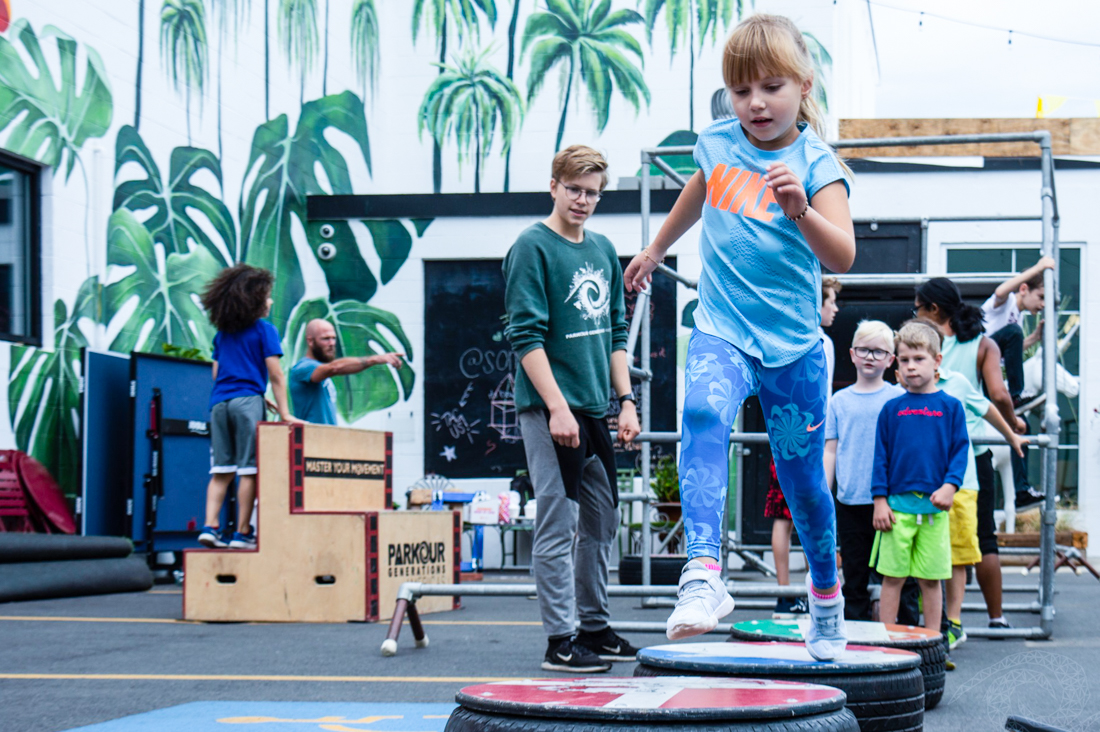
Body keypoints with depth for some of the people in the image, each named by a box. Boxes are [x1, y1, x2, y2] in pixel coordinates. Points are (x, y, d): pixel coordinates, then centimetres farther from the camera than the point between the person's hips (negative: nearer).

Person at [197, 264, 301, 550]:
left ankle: (210, 527, -5)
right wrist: (284, 414, -3)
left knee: (221, 470, 6)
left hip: (219, 402, 6)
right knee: (249, 470, -3)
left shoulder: (222, 334, 16)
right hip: (248, 402, -6)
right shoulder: (264, 329, -1)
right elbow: (275, 376, -4)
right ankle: (242, 533, -5)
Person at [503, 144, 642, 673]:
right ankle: (560, 641, -2)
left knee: (601, 520, 13)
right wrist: (557, 407, -19)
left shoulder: (603, 251, 14)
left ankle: (595, 625, 24)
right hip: (550, 409, -8)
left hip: (595, 409, 8)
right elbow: (525, 335, -13)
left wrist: (625, 400, 10)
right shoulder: (532, 247, -7)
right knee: (558, 524, -6)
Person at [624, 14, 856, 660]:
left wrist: (801, 211, -40)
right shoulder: (717, 146, 3)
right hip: (723, 331, 1)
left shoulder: (816, 162, -8)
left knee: (802, 477, 9)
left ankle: (826, 595, 36)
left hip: (793, 345, -1)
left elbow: (842, 256, -22)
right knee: (704, 413, -31)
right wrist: (654, 251, 40)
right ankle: (703, 577, -42)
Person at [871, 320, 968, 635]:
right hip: (897, 504, 0)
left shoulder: (950, 407, 6)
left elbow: (960, 451, 3)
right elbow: (881, 456, 7)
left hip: (935, 505, 0)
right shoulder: (892, 409, 7)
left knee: (931, 579, 4)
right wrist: (880, 499, -1)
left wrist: (950, 485, -12)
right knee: (892, 577, 1)